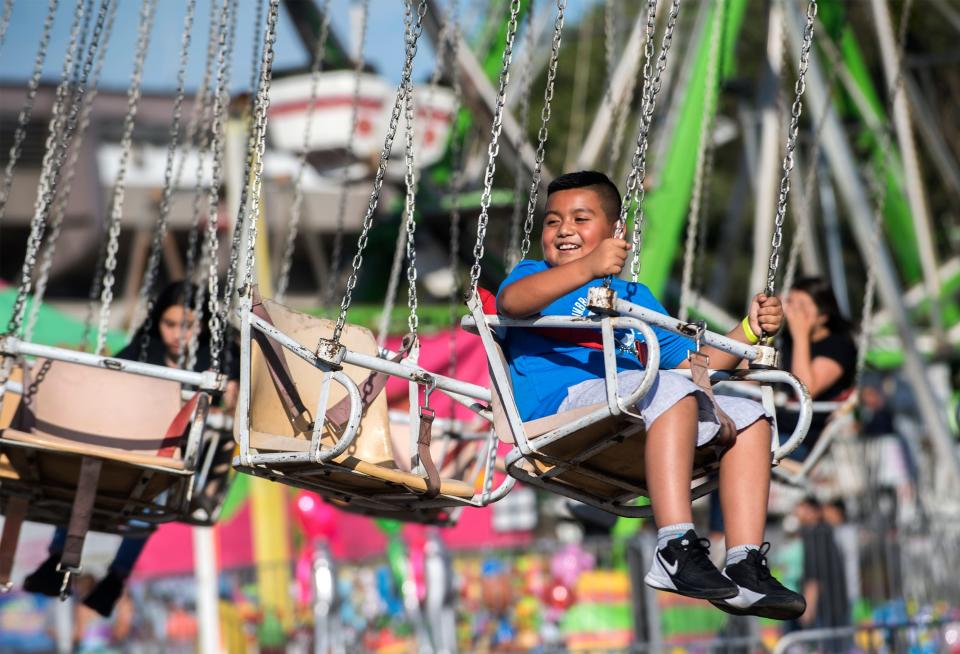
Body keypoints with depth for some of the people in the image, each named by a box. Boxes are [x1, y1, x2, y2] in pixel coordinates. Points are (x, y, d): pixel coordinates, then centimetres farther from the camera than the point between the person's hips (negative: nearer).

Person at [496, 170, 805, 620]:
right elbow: (510, 301, -11)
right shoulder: (534, 274, 17)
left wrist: (749, 331, 17)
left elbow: (690, 361, 33)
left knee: (748, 415, -5)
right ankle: (676, 550, -42)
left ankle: (745, 568, -16)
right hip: (561, 400, -7)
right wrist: (587, 268, -27)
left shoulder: (636, 297, 36)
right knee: (670, 389, -32)